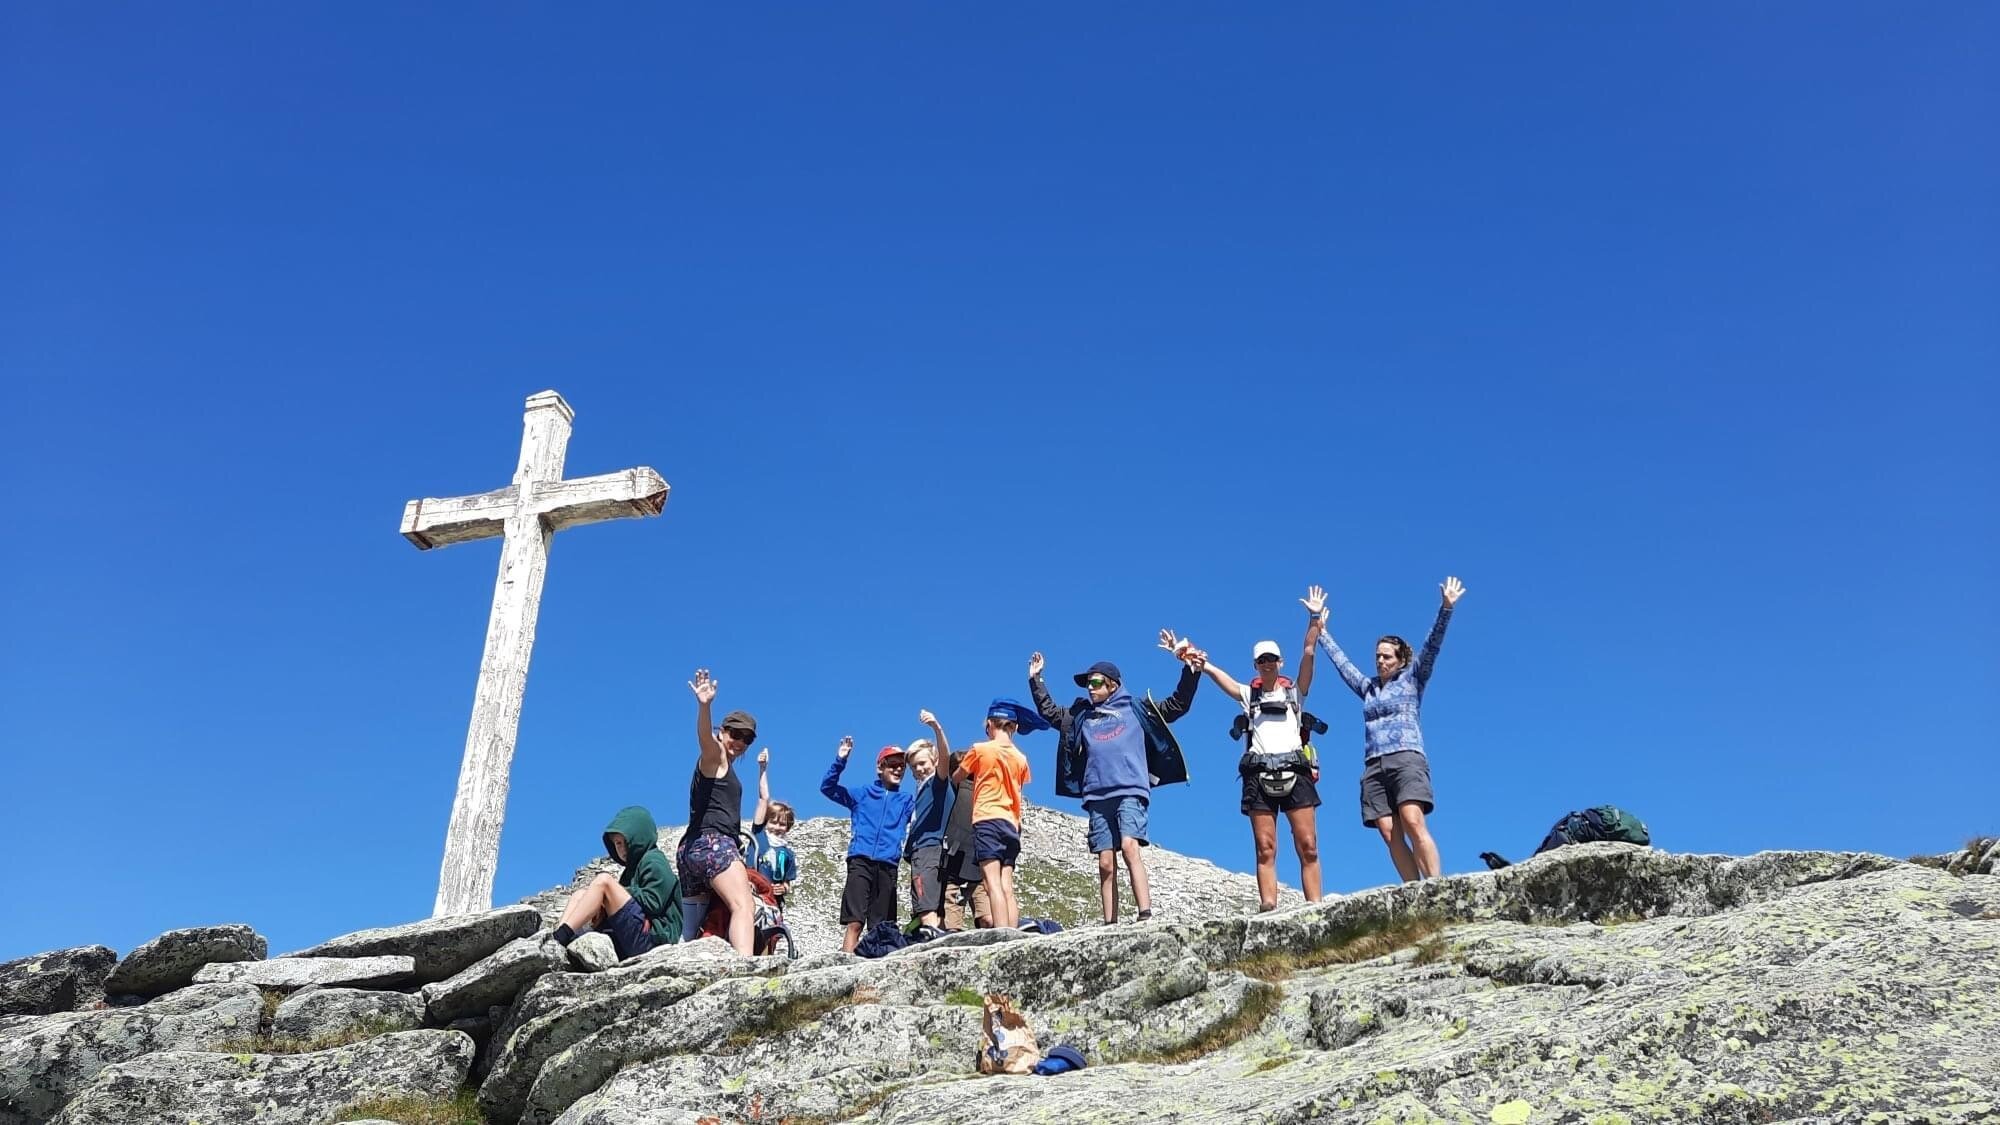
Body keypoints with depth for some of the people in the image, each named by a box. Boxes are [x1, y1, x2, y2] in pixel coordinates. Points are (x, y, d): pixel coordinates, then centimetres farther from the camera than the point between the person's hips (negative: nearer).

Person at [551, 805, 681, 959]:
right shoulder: (633, 866, 29)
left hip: (651, 935, -9)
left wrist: (621, 889, -4)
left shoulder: (653, 862, 2)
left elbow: (651, 904, -10)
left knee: (603, 880, -19)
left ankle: (559, 939, -29)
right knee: (581, 894, 7)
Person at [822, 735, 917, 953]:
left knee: (879, 927, 0)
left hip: (888, 866, 2)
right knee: (855, 922, -13)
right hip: (860, 861, -2)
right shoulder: (862, 794, 16)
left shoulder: (907, 801, 20)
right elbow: (828, 787, 12)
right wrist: (840, 760, -2)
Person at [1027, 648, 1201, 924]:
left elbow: (1177, 705, 13)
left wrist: (1190, 671, 4)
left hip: (1130, 792, -4)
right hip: (1097, 796, 4)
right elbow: (1049, 712, 34)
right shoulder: (1082, 715, 24)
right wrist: (1035, 679, 31)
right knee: (1106, 864, -2)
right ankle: (1110, 924, -2)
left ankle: (1145, 916, -30)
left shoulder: (1135, 709, 14)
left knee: (1130, 847, -24)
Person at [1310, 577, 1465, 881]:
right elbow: (1340, 659, 30)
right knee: (1391, 835, -10)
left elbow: (1432, 645, 4)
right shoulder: (1367, 687, 25)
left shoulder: (1411, 679, 14)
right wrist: (1318, 621, 30)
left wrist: (1446, 608, -7)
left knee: (1413, 824, -23)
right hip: (1373, 767, 5)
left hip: (1407, 759, -4)